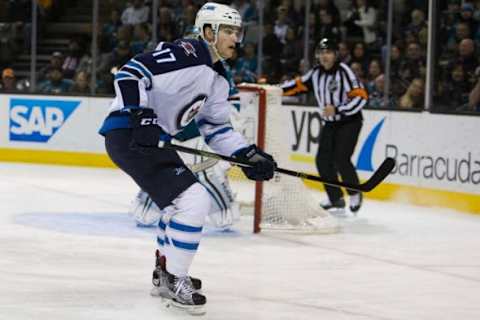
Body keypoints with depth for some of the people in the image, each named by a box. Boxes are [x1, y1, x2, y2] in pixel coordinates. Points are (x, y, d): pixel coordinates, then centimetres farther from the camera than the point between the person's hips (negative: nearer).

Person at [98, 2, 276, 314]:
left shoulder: (218, 80, 15)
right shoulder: (185, 54, -15)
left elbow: (216, 127, 19)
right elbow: (130, 74, -21)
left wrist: (249, 156, 8)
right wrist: (142, 117, -29)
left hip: (153, 140, 11)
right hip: (128, 134, -11)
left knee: (191, 200, 25)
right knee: (193, 200, -17)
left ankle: (165, 272, 36)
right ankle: (174, 280, -4)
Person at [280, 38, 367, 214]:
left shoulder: (344, 71, -19)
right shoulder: (316, 73, 2)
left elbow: (361, 98, -23)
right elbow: (298, 85, 10)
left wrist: (337, 109, -29)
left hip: (349, 121, -7)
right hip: (329, 123, 7)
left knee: (341, 159, -17)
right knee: (323, 159, -2)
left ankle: (355, 194, 5)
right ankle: (336, 199, 11)